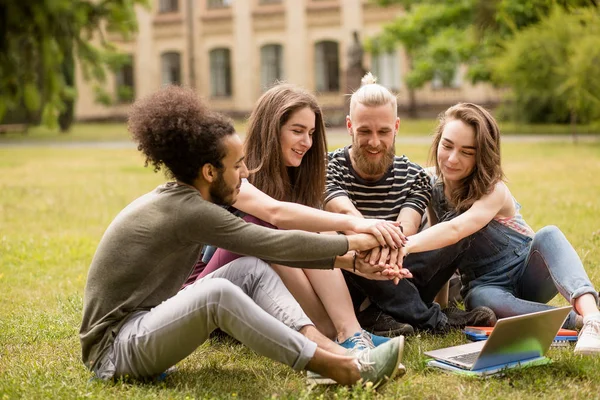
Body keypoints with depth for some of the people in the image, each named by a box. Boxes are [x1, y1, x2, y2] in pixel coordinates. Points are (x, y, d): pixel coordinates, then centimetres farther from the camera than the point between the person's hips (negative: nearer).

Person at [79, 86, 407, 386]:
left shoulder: (180, 199, 7)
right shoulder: (187, 211, -21)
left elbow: (265, 247, 9)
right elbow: (275, 245, -16)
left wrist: (342, 260, 6)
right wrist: (350, 243, -3)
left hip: (143, 321, 10)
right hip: (113, 348, -10)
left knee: (252, 269, -2)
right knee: (217, 293, -35)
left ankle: (326, 348, -16)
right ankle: (343, 369, -29)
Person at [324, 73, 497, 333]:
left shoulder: (414, 177, 4)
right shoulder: (330, 168, -5)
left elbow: (407, 225, -16)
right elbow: (345, 213, -27)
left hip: (394, 277, 3)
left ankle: (382, 314, -31)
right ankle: (431, 318, -31)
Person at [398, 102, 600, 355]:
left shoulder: (493, 190, -18)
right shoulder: (432, 189, -3)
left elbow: (455, 230, -38)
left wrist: (406, 245, -54)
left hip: (528, 274, -1)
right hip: (486, 285, 2)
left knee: (548, 235, -34)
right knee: (480, 299, -37)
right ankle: (580, 320, -40)